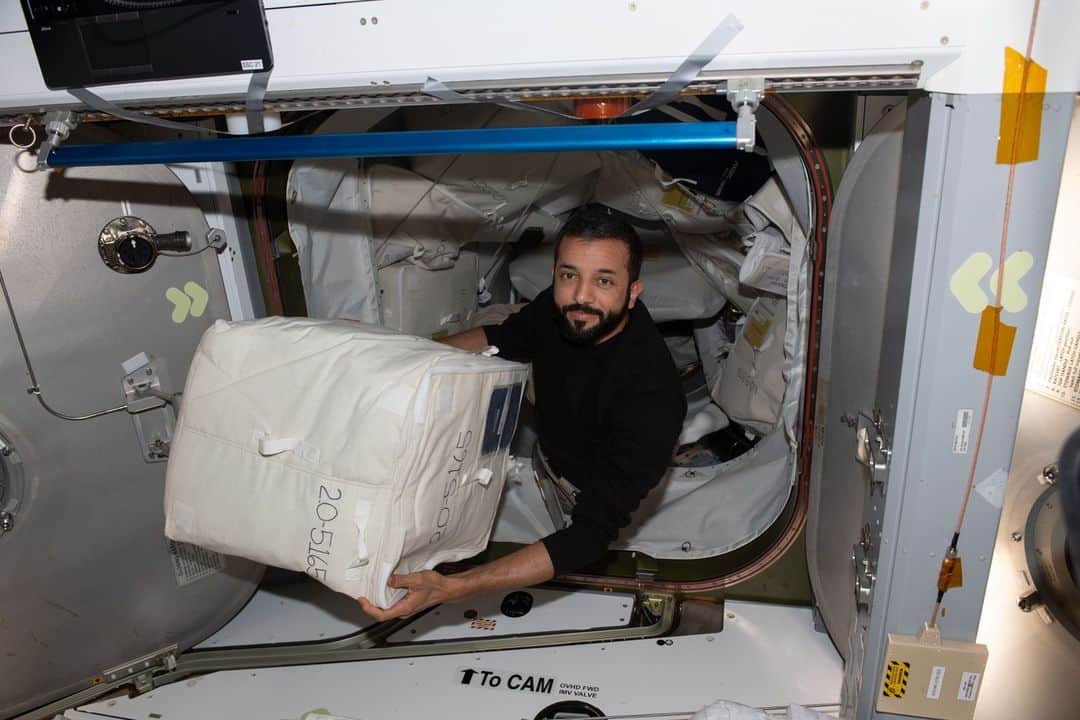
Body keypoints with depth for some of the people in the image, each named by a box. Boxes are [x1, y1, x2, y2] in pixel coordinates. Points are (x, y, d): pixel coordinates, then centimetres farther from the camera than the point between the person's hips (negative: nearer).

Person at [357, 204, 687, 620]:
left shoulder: (653, 396, -40)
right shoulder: (562, 307, -21)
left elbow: (592, 534, -42)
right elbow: (502, 338, 2)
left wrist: (450, 589, -51)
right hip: (545, 442, 6)